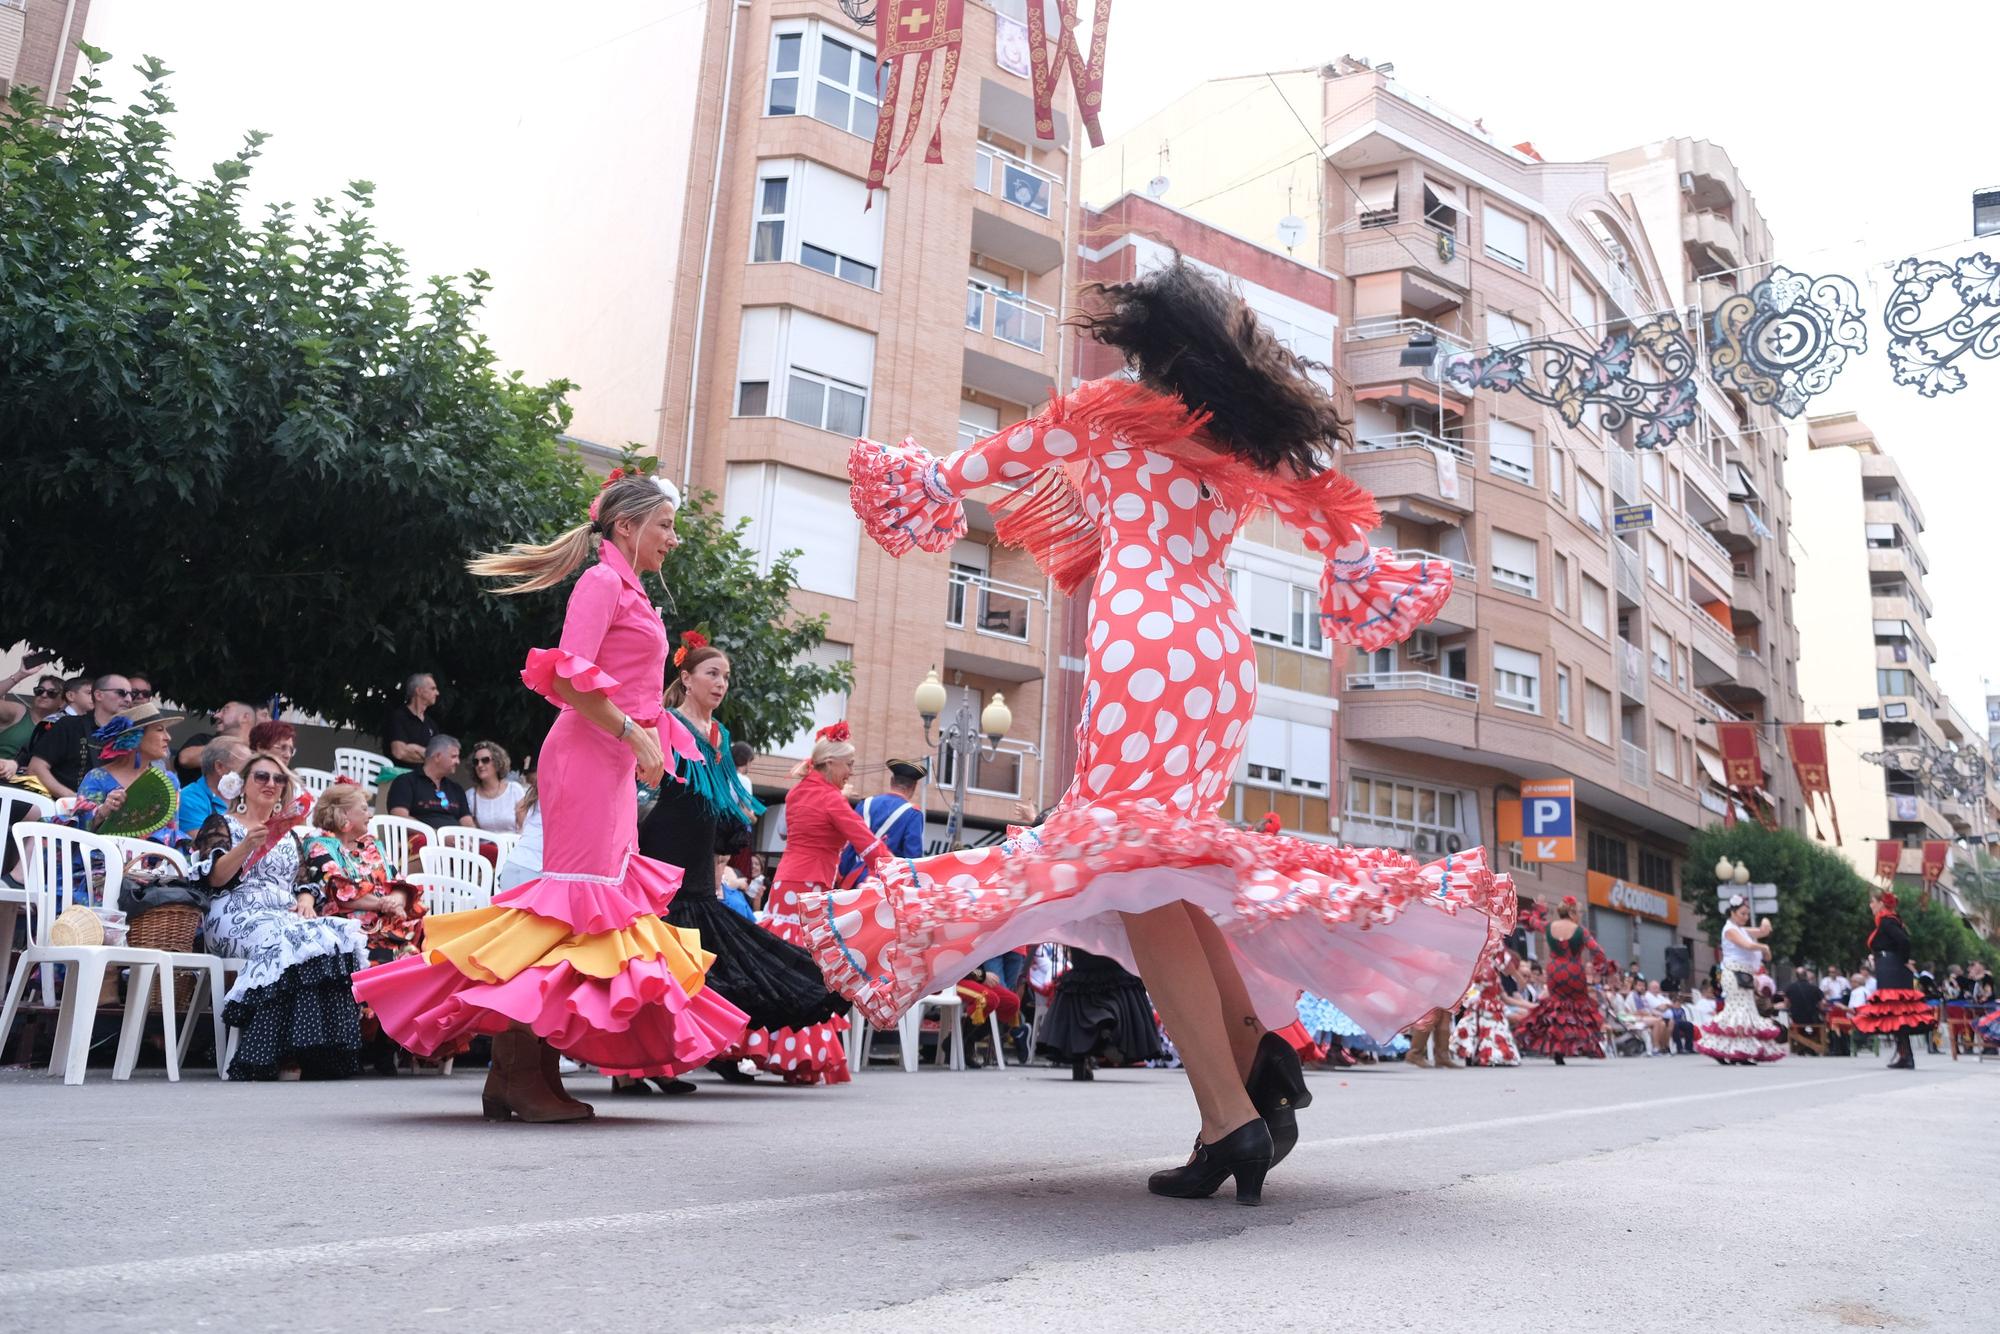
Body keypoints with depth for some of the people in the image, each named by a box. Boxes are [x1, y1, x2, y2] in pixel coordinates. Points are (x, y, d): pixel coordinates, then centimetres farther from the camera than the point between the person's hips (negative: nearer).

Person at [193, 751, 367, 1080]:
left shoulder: (290, 835, 29)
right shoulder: (221, 824, 14)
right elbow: (215, 877, -2)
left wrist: (305, 900, 0)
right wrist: (248, 845, -17)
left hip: (286, 918, 4)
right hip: (238, 917, -4)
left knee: (335, 937, -31)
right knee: (290, 941, -38)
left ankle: (319, 1052, -36)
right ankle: (282, 1055, -38)